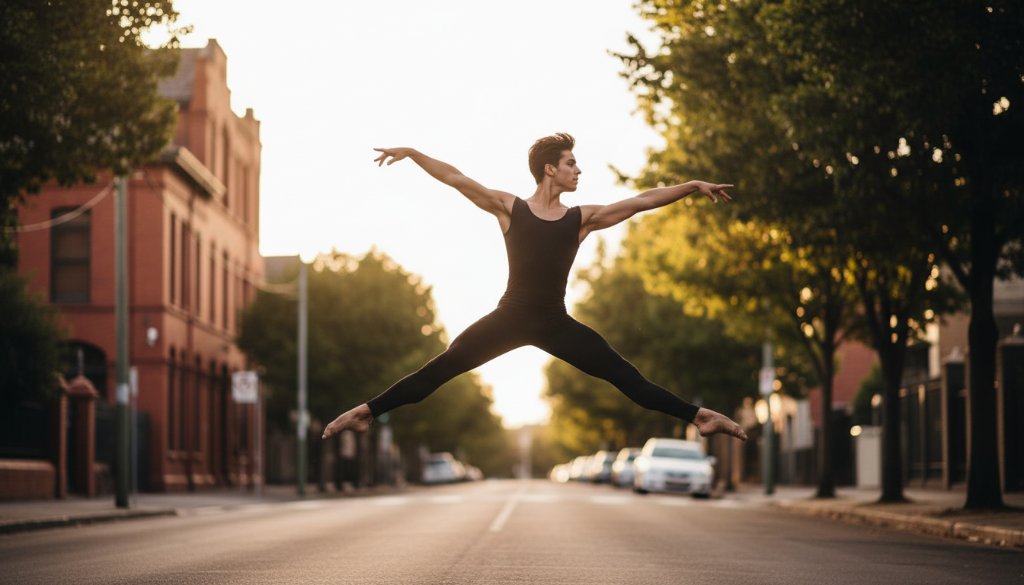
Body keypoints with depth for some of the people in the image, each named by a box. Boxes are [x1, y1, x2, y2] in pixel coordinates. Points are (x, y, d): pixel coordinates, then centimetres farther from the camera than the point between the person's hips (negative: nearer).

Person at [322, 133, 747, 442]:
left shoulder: (582, 218, 3)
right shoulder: (510, 208, -1)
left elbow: (642, 201, 4)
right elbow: (456, 179, -4)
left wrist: (693, 186, 3)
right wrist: (412, 153, -10)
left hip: (555, 323, 1)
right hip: (510, 318, -1)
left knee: (624, 376, -3)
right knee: (440, 369, -6)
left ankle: (696, 416, 1)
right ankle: (367, 412, -2)